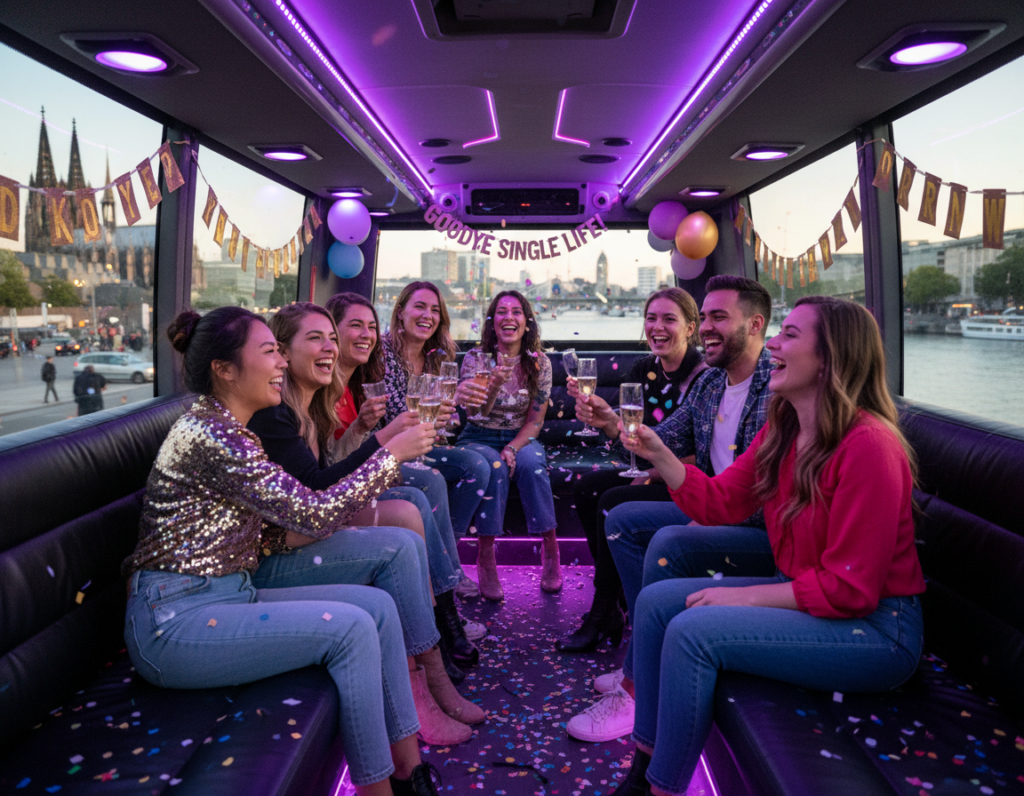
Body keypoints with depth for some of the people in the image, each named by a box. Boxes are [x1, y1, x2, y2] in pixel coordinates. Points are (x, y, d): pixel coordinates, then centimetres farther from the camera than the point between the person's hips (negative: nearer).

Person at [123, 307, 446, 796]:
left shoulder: (232, 432, 12)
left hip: (229, 597, 9)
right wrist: (392, 454, -11)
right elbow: (316, 515, -20)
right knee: (350, 627, -21)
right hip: (175, 621, -9)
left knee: (377, 605, -3)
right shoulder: (209, 434, -19)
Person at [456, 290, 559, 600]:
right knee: (494, 467, -34)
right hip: (480, 438, -1)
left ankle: (550, 548, -20)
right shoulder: (475, 359, -7)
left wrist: (512, 448, -17)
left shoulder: (540, 363, -2)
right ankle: (486, 556, -26)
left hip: (521, 438, 1)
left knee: (530, 463, -32)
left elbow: (535, 420, -1)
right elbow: (474, 411, -17)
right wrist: (495, 383, -36)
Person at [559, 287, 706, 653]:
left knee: (613, 501, -24)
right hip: (652, 472, 8)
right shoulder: (644, 369, 5)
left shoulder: (704, 376, -16)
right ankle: (616, 598, -4)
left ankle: (602, 618, -9)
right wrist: (605, 416, -19)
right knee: (586, 486, -11)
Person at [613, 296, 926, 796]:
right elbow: (719, 503, 5)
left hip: (876, 626, -9)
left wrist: (743, 597, -19)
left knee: (694, 631, -24)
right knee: (656, 600, 1)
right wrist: (658, 454, -7)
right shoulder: (781, 429, 3)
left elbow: (849, 590, -23)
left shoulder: (868, 444, -25)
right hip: (802, 594, 9)